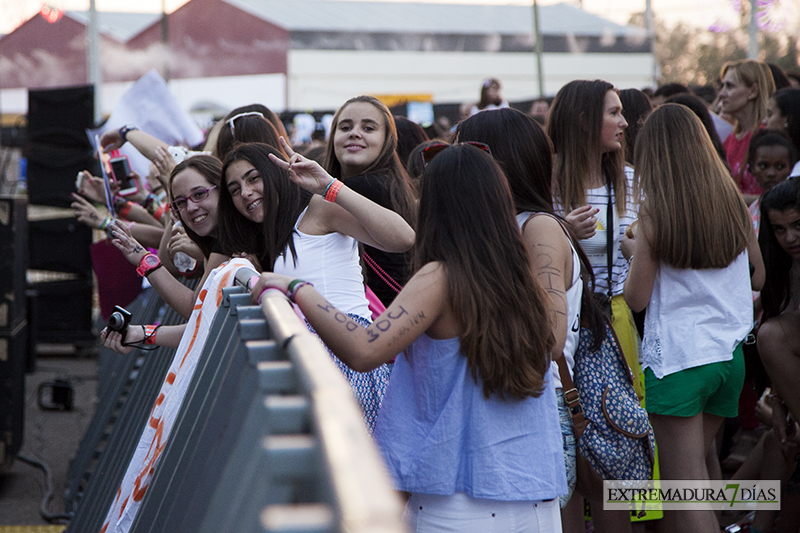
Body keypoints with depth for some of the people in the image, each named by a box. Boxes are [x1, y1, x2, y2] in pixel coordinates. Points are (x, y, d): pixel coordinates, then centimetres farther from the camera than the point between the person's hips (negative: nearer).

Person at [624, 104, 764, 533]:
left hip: (676, 358, -5)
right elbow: (757, 277, 14)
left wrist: (634, 253, 10)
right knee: (689, 472, 18)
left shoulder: (653, 211, -12)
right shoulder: (733, 201, 2)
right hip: (729, 354, 5)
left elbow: (636, 298, -8)